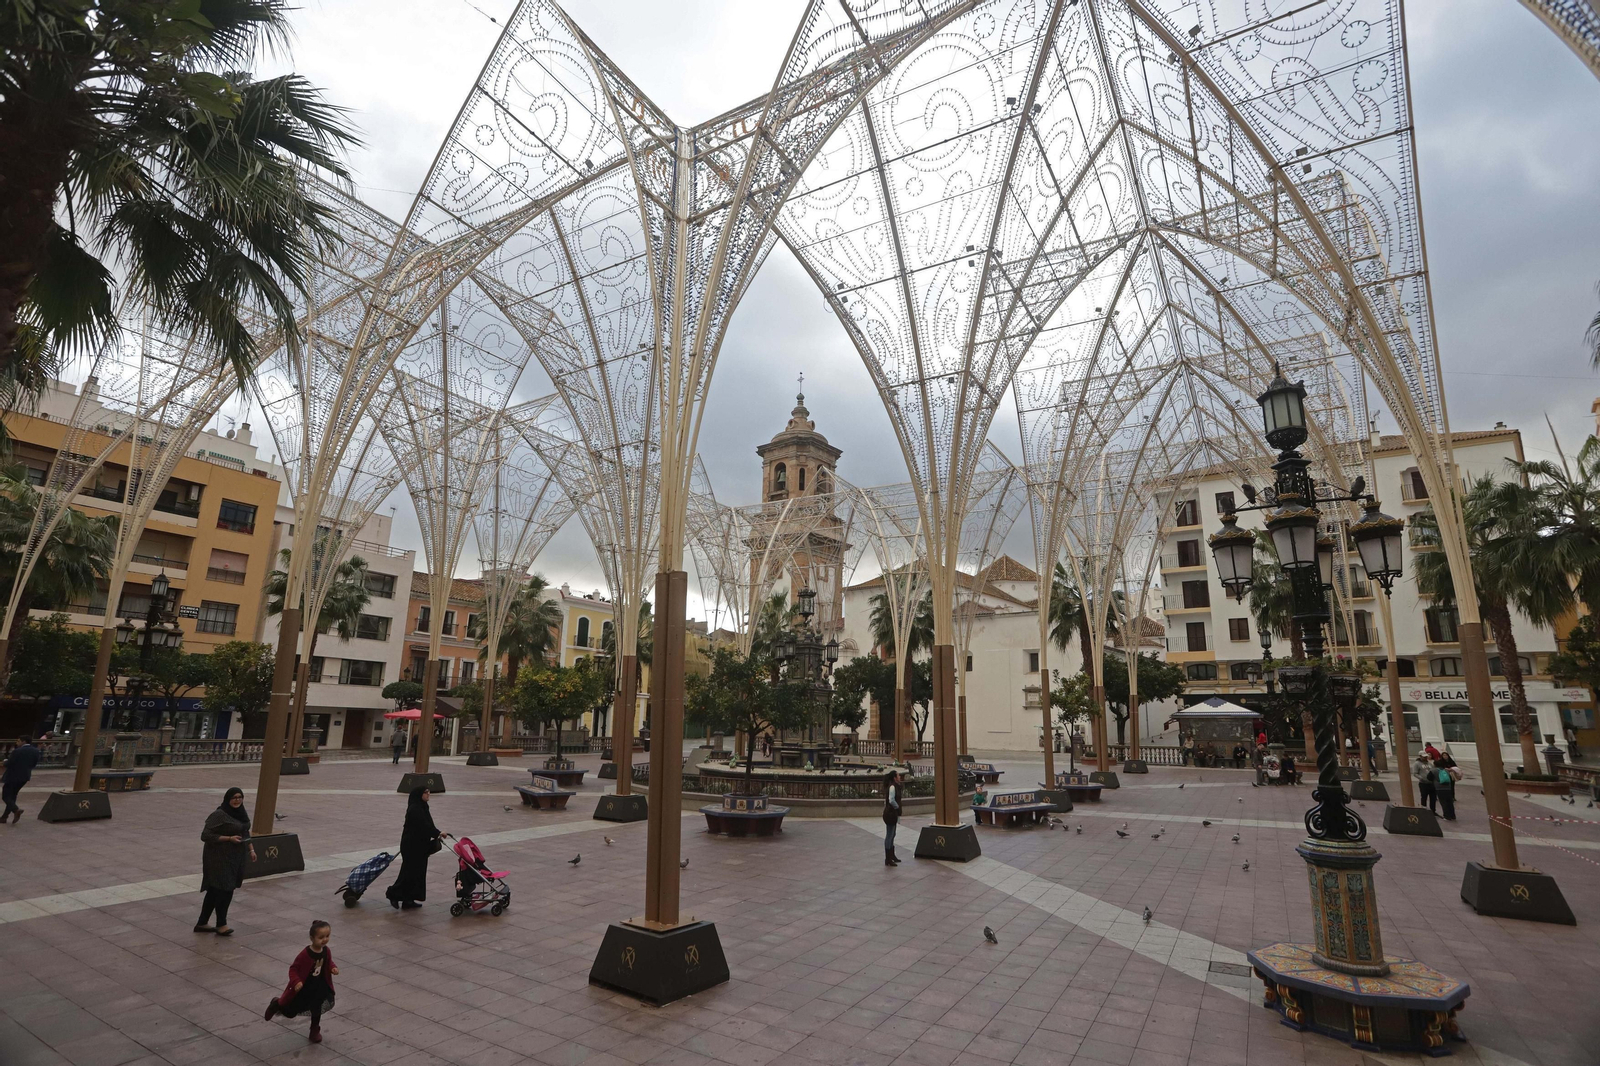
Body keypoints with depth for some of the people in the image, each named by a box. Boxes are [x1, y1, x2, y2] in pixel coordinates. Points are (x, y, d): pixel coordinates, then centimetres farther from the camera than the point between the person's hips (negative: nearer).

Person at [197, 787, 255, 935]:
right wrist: (229, 838, -21)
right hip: (221, 857, -7)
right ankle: (221, 924, 10)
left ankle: (202, 923, 25)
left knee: (215, 890, 15)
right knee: (224, 890, -4)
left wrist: (251, 849, 12)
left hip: (236, 857, 8)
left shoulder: (241, 813, 8)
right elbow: (205, 835, -17)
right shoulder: (219, 815, -16)